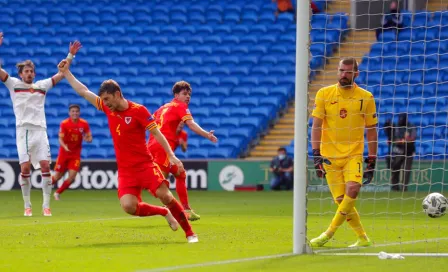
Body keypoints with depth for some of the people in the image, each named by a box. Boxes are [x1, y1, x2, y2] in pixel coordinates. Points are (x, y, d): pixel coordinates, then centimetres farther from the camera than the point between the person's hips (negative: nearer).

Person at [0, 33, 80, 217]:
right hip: (23, 130, -2)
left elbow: (62, 74, 19)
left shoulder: (42, 86, 15)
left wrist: (70, 56, 10)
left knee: (45, 165, -9)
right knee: (25, 167, -9)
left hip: (40, 130, 2)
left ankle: (46, 205, -4)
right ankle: (27, 206, 1)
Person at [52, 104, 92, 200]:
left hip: (76, 154, 2)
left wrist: (87, 139, -22)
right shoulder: (64, 123, -11)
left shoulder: (84, 124, -5)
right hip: (64, 153, -2)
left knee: (72, 177, -10)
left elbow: (89, 138, 3)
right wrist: (64, 146, -34)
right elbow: (60, 139, -13)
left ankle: (57, 193, 11)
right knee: (57, 176, 2)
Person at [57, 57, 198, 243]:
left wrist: (171, 155, -17)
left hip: (145, 165, -4)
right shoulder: (108, 108, 5)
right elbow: (84, 92, 15)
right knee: (128, 206, -15)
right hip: (125, 170, 4)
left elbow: (156, 133, -9)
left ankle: (189, 232, 1)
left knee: (165, 196, -15)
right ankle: (164, 213, 11)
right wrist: (66, 72, 17)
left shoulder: (138, 111, -9)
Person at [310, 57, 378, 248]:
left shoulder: (366, 97, 2)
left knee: (353, 189, -24)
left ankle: (329, 233, -16)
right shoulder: (324, 94, 1)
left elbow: (371, 130, 7)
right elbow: (316, 125, 1)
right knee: (341, 200, -3)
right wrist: (316, 154, -8)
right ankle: (362, 238, 12)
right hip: (330, 155, 1)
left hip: (353, 154, -1)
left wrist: (372, 160, 4)